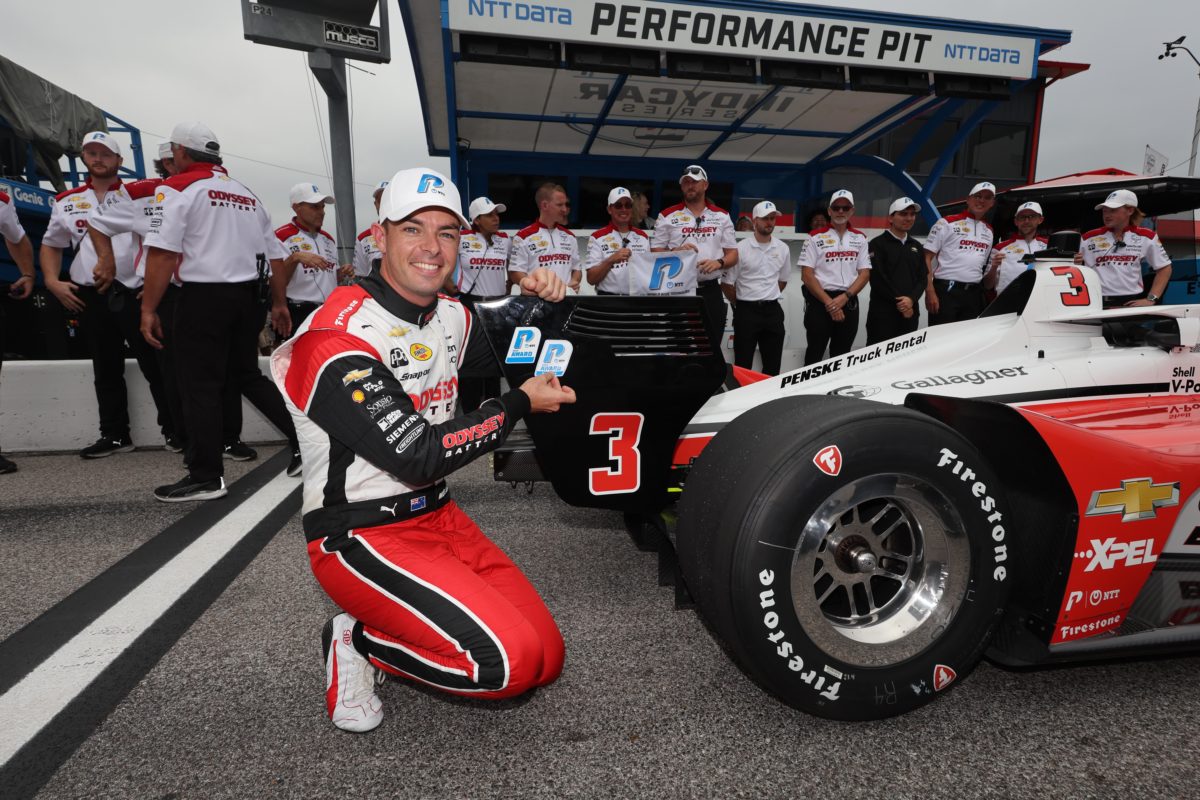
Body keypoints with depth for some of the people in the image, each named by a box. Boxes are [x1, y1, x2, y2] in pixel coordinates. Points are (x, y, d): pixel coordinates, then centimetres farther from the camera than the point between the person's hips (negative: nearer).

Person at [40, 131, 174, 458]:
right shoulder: (66, 202, 14)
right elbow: (51, 245, 20)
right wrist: (53, 282, 5)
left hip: (136, 292, -4)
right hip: (92, 297, 4)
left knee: (155, 365, -2)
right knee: (106, 370, 9)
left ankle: (174, 430, 5)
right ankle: (114, 434, 17)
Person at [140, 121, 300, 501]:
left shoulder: (178, 188, -5)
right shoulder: (247, 194, 16)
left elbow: (163, 253, -14)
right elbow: (275, 255, 16)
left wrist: (148, 309, -11)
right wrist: (279, 304, 22)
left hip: (203, 297, -6)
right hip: (246, 296, 7)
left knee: (200, 386, 0)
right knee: (248, 376, 19)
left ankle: (206, 477, 6)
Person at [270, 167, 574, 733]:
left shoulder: (450, 317, 5)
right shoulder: (338, 341, -19)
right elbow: (417, 455, -22)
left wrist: (538, 301, 0)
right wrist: (519, 405, -13)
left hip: (438, 517, 8)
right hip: (360, 538, -7)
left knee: (546, 658, 2)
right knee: (507, 661, -23)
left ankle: (385, 621, 16)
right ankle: (356, 642, 2)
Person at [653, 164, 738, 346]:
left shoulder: (722, 216, 9)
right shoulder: (667, 216, 4)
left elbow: (733, 254, 9)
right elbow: (656, 254, 2)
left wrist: (718, 262, -12)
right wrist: (676, 252, -16)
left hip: (710, 291, 2)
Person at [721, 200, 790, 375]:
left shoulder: (782, 248, 7)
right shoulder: (740, 248, -7)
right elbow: (726, 284, -4)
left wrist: (769, 298, 12)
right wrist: (742, 304, 4)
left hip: (773, 311, 4)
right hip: (746, 311, -4)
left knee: (773, 365, 9)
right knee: (743, 364, 1)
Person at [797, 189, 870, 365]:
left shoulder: (860, 238, 11)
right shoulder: (816, 237, 0)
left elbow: (865, 273, 7)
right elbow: (807, 275, -6)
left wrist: (845, 297, -9)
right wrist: (828, 302, -12)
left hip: (849, 303, 4)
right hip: (820, 302, -3)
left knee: (841, 356, 10)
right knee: (814, 355, -1)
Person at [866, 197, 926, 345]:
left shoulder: (916, 246, 18)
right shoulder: (877, 244, -1)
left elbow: (922, 278, 10)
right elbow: (878, 279, -10)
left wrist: (911, 299, -9)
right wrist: (899, 302, -12)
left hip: (910, 313, 6)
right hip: (883, 313, -6)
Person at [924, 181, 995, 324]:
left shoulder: (989, 231, 18)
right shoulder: (947, 223, -1)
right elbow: (926, 258, -7)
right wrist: (930, 291, -14)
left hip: (974, 295, 6)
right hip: (946, 291, -6)